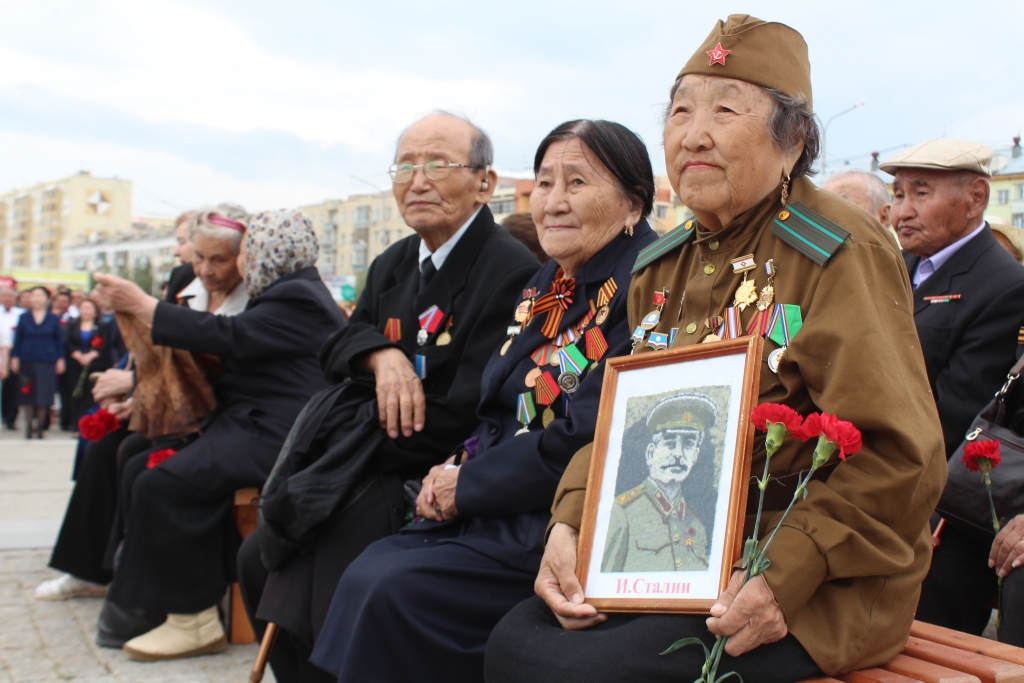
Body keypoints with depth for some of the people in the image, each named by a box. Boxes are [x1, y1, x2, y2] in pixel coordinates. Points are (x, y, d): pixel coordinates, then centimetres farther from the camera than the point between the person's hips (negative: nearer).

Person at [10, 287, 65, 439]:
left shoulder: (53, 319, 5)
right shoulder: (23, 318, 6)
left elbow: (59, 341, 7)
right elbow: (18, 339, 7)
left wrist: (60, 359, 2)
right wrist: (15, 358, 1)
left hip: (47, 362, -1)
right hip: (27, 361, 1)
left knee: (43, 396, -3)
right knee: (28, 396, 3)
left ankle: (40, 426, 6)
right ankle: (29, 426, 11)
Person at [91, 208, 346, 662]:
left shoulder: (298, 297, -11)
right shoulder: (288, 293, 23)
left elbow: (229, 337, -21)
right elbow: (234, 351, 20)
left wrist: (142, 305, -15)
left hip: (274, 435, -11)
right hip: (250, 423, 11)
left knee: (161, 485, -23)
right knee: (140, 470, 2)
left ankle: (194, 622, -14)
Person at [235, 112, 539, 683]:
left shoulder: (513, 272, -17)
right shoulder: (393, 265, 14)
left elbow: (462, 416, -21)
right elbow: (339, 345, 14)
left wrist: (348, 430, -15)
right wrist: (381, 355, -10)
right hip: (372, 467, 9)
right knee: (258, 558, 3)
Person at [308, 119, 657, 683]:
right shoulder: (545, 287, 14)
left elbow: (586, 441, -20)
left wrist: (467, 486, -10)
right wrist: (455, 472, -3)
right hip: (498, 510, 8)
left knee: (396, 590, -19)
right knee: (367, 573, -9)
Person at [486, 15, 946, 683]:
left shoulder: (839, 254, -11)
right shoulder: (662, 269, 10)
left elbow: (900, 458, -16)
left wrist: (788, 572, -26)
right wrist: (569, 526, -4)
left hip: (815, 587, -6)